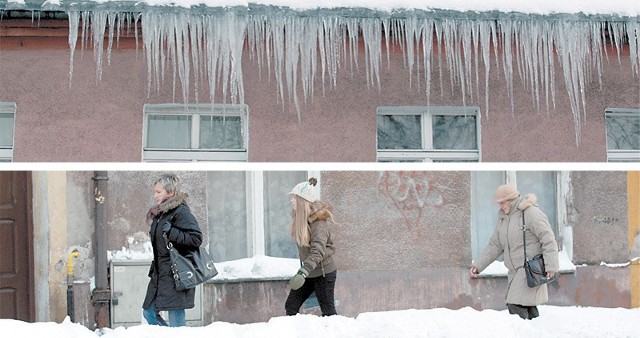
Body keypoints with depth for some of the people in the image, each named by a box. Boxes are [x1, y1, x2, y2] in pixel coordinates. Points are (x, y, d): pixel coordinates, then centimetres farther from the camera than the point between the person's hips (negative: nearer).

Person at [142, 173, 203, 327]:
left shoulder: (181, 212, -12)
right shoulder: (159, 213, 15)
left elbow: (196, 238, -20)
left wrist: (171, 233, -23)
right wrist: (154, 269, 18)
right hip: (160, 273, 9)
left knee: (176, 318, -6)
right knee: (149, 312, 9)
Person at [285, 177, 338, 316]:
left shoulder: (318, 222, -24)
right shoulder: (299, 217, 2)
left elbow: (317, 251, -36)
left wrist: (303, 273, -47)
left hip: (323, 273, -8)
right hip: (309, 272, 8)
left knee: (328, 311, 0)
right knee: (291, 306, 5)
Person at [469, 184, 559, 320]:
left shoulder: (531, 213, -13)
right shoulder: (503, 216, 11)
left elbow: (549, 240, -16)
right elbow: (495, 245, 15)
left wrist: (551, 266, -23)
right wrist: (478, 265, 7)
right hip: (515, 270, 8)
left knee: (516, 306, -19)